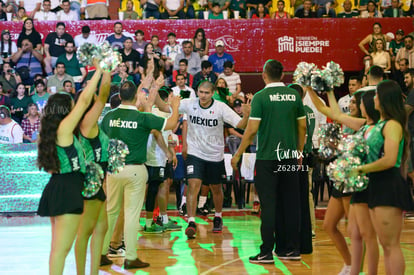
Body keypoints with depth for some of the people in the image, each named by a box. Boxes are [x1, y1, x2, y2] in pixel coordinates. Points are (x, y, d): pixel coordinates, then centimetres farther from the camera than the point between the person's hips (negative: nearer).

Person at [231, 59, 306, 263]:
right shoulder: (294, 95, 5)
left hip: (267, 157, -4)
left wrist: (238, 155, -2)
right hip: (290, 157, 4)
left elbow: (252, 129, -10)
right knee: (290, 204, 10)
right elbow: (302, 126, 8)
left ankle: (266, 252, 0)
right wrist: (299, 151, 20)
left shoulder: (261, 97, -7)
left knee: (269, 205, -1)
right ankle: (292, 249, 16)